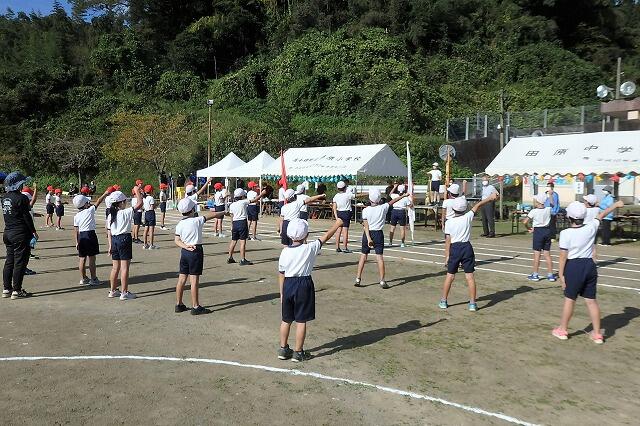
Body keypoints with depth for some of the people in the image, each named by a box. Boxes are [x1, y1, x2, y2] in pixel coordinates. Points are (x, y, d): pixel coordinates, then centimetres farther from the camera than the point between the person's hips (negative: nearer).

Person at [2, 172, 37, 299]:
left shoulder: (5, 198, 8)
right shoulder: (21, 198, -16)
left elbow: (8, 215, 15)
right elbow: (27, 217, -14)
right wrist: (34, 231, -6)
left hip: (7, 233, 8)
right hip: (21, 235, -8)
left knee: (9, 261, 15)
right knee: (20, 262, -2)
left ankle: (6, 289, 21)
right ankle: (16, 291, 2)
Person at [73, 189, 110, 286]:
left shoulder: (76, 216, 6)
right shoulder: (90, 210, -6)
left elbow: (76, 231, 6)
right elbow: (98, 201, 5)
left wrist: (77, 242, 11)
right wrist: (105, 194, 17)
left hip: (81, 237, 5)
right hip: (90, 235, -5)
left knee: (82, 259, 10)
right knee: (92, 258, 0)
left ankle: (83, 278, 19)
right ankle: (93, 279, 4)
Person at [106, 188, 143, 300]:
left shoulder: (110, 216, 8)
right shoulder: (126, 213, -12)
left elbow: (109, 232, 10)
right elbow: (139, 203, -14)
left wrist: (110, 245, 14)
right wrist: (137, 191, -1)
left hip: (114, 240, 7)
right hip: (124, 239, -7)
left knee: (115, 267, 16)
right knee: (125, 267, -2)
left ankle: (113, 291, 25)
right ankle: (124, 293, 1)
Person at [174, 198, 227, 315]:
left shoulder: (179, 224, 5)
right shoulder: (197, 220, -11)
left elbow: (177, 240, 0)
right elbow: (211, 215, 0)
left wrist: (186, 246, -8)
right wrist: (223, 212, 14)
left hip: (184, 251, 6)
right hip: (196, 252, -6)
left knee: (182, 278, 11)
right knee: (194, 280, -3)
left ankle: (179, 305, 21)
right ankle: (195, 307, 3)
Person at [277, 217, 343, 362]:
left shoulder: (285, 252, -1)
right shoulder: (310, 248, -9)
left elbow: (281, 274, 5)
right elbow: (326, 236, 3)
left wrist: (282, 293, 14)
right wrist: (337, 224, 18)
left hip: (288, 285, 4)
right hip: (304, 285, -3)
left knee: (286, 320, 16)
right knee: (301, 321, 5)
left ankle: (283, 349, 26)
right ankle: (298, 352, 13)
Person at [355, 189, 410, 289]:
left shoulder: (365, 210, -5)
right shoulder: (383, 207, -3)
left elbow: (366, 225, -11)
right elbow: (392, 201, 12)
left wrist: (368, 238, -14)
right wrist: (403, 196, 26)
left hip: (368, 234, 0)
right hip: (378, 234, 0)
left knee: (363, 255, 9)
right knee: (379, 256, -2)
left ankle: (358, 279, 10)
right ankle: (382, 281, -4)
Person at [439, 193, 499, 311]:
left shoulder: (449, 222, -5)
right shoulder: (467, 217, -5)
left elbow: (447, 241, -4)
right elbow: (478, 206, 6)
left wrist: (447, 256, 2)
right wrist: (489, 198, 18)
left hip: (454, 248, 0)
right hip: (467, 247, 0)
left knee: (450, 275, 9)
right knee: (470, 276, 2)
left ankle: (443, 301, 16)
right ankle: (472, 303, 4)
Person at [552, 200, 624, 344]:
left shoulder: (565, 233, -14)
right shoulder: (591, 228, -2)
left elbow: (563, 256, -13)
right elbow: (601, 215, 16)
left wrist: (561, 274, -5)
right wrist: (616, 204, 33)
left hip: (574, 267, -4)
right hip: (590, 265, 4)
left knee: (570, 299, 7)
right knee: (591, 300, 12)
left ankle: (562, 330, 20)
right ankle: (597, 334, 19)